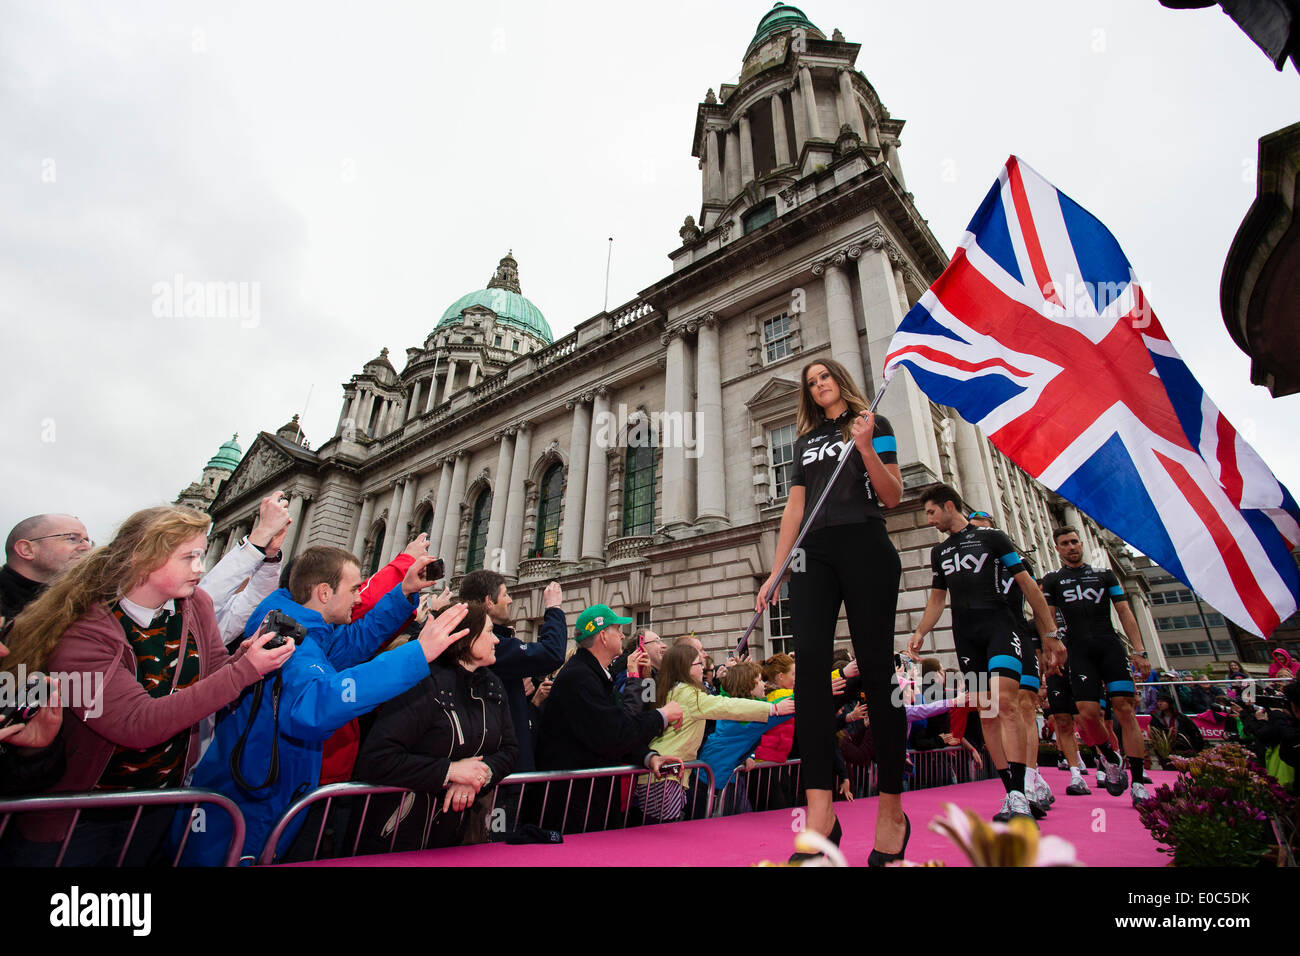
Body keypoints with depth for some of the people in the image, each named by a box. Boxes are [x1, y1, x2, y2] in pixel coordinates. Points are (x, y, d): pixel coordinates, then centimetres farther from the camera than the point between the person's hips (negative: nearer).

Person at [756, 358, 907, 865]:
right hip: (813, 552, 3)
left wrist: (865, 447, -11)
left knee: (876, 666, -4)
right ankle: (820, 810, -16)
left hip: (864, 545, -3)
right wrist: (776, 572, 11)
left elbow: (892, 498, 4)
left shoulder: (873, 424, 13)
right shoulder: (806, 440, 24)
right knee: (809, 661, -14)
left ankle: (892, 806, 8)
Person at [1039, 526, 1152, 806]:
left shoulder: (1104, 574, 16)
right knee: (1088, 713, -11)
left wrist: (1139, 650, 2)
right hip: (1079, 651, -1)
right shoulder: (1052, 579, 12)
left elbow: (1125, 612, 12)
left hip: (1110, 646, 1)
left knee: (1125, 709, -8)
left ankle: (1138, 783, 0)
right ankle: (1110, 759, 17)